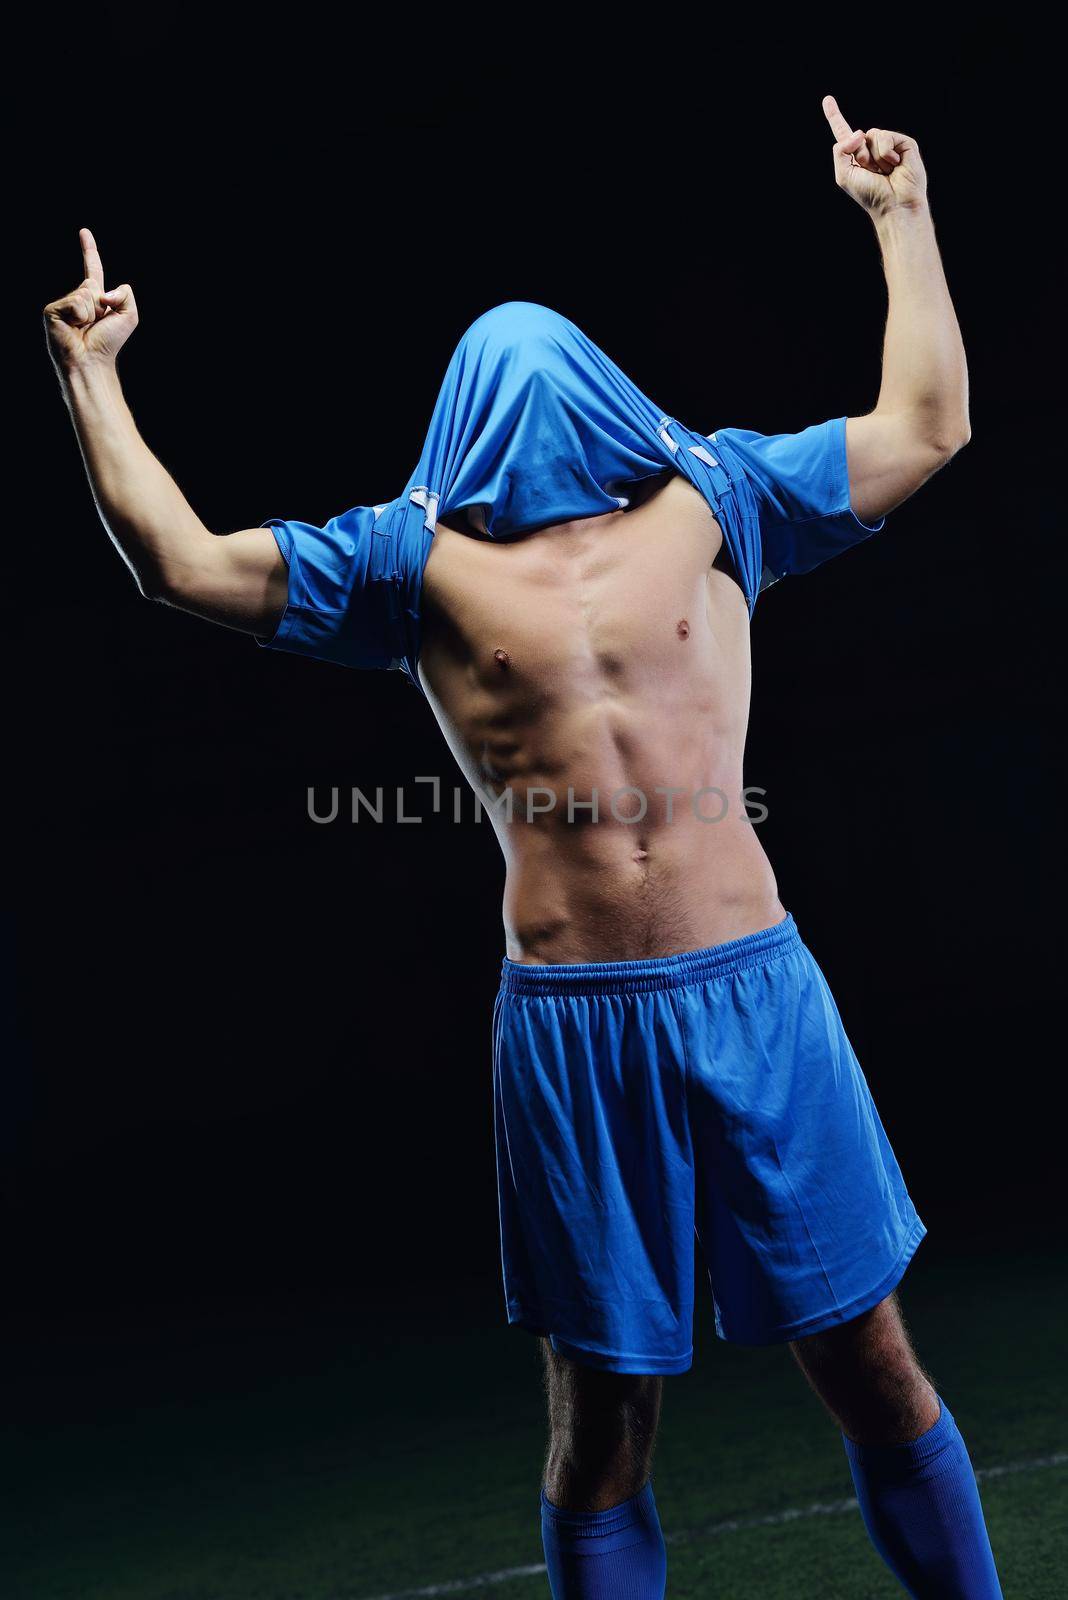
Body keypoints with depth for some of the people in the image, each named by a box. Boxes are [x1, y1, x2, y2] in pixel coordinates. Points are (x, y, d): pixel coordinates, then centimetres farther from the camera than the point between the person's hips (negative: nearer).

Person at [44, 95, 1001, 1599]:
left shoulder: (710, 499, 12)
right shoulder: (416, 557, 9)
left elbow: (928, 427, 16)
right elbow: (181, 557, 8)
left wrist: (903, 217, 22)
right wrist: (91, 370, 11)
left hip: (754, 984, 1)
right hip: (570, 1022, 0)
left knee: (874, 1369, 10)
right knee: (603, 1417, 9)